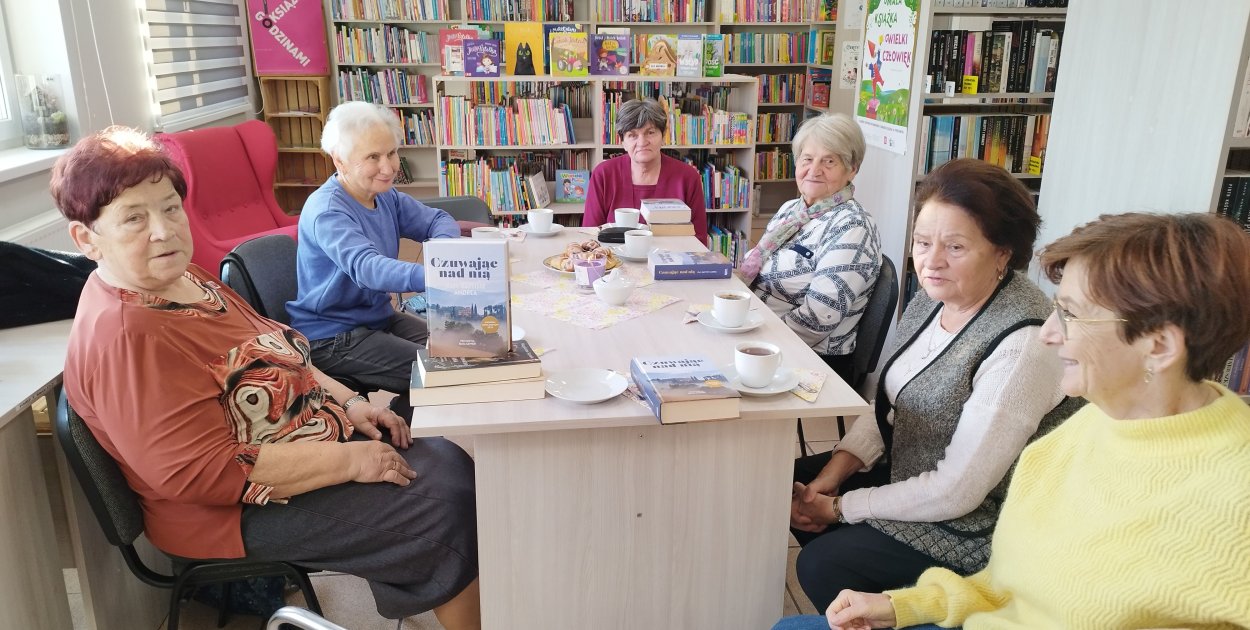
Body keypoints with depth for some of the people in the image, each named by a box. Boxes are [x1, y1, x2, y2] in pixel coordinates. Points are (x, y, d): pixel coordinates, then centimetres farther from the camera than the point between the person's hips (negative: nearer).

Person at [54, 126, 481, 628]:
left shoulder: (182, 281, 3)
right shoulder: (124, 336, -26)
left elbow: (270, 356, 15)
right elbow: (206, 474, -29)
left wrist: (348, 402, 2)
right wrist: (350, 461, -24)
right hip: (243, 513, -9)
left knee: (453, 464, 7)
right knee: (449, 507, -12)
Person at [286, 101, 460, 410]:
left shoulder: (385, 196, 3)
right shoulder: (325, 211, -24)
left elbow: (438, 219, 8)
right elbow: (366, 267, -40)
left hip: (380, 317, 8)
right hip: (332, 338, -8)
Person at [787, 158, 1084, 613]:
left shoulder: (1021, 347, -31)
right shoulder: (934, 297, -5)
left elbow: (956, 491, -28)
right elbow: (890, 405, 5)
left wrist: (840, 507, -17)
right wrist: (828, 479, -6)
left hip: (977, 521, -8)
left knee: (821, 566, -14)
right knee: (789, 482, 10)